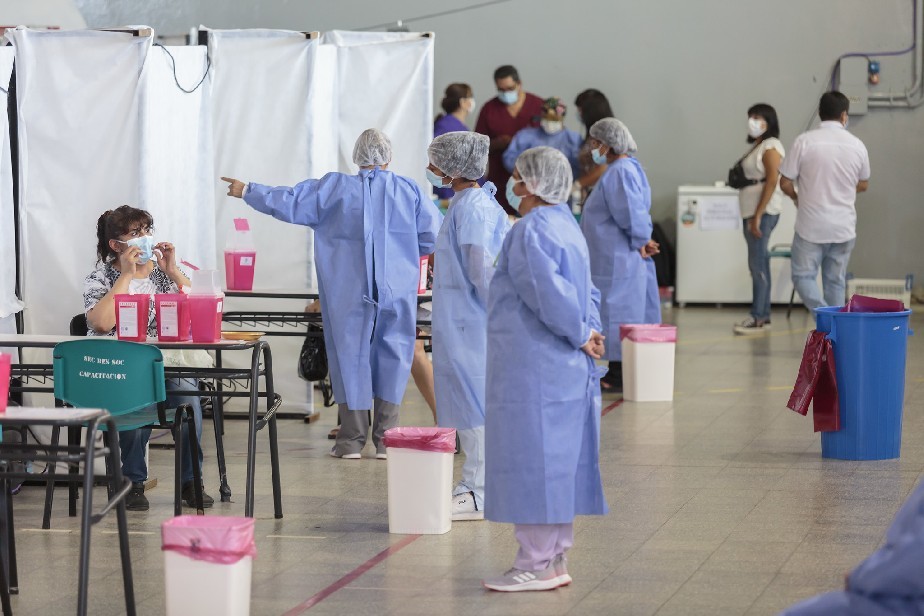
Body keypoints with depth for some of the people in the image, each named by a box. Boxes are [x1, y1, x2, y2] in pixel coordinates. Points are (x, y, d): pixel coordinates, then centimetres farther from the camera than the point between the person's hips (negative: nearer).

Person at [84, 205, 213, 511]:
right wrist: (127, 276, -11)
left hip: (167, 362, 2)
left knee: (185, 387, -30)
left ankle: (191, 481, -16)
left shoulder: (162, 272, 16)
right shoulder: (100, 278, 7)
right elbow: (100, 323, -13)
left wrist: (173, 271, -2)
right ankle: (134, 483, -18)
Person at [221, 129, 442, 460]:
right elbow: (433, 236, 1)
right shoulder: (408, 190, 1)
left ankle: (352, 438, 10)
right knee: (392, 357, 8)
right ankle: (386, 439, 9)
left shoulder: (336, 188, -1)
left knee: (350, 355, 7)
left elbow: (291, 203, 0)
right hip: (397, 291, 1)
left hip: (349, 294, 0)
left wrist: (248, 191, 13)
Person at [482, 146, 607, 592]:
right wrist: (587, 332, 4)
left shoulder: (531, 231, -16)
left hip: (533, 366, -10)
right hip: (567, 369, 10)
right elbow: (587, 292, 17)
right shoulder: (566, 226, 15)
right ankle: (556, 559, 19)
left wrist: (580, 335, -13)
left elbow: (547, 292, -24)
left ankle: (536, 564, -1)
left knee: (530, 458, -4)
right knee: (558, 458, 13)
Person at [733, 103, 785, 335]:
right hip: (752, 211, 10)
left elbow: (772, 181, -18)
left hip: (763, 211, -10)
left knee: (758, 264, -9)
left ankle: (758, 318, -7)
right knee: (759, 264, 11)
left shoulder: (770, 147, -10)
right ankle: (763, 315, 15)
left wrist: (758, 215, -22)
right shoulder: (757, 146, 18)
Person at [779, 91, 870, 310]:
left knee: (803, 275, 6)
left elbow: (785, 183, -7)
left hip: (811, 226, -3)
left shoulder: (805, 141, -11)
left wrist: (797, 198, 15)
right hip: (844, 227, 3)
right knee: (836, 281, 11)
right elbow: (863, 184, 14)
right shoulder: (857, 145, 0)